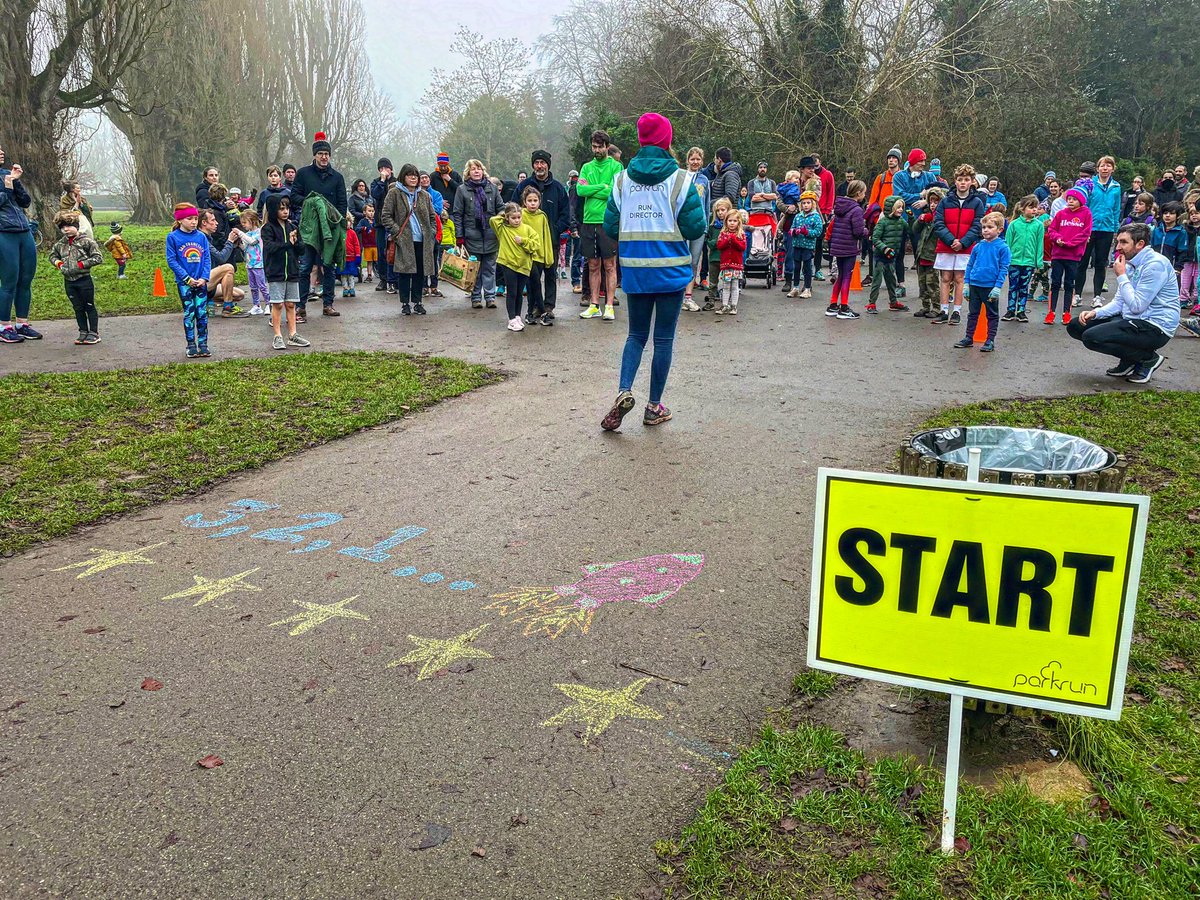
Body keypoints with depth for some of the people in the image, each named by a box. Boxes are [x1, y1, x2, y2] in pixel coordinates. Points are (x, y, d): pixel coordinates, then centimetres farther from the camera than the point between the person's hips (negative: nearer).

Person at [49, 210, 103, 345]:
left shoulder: (86, 242, -9)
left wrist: (82, 264, -15)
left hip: (84, 280, -5)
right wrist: (58, 263, 4)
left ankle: (94, 332, 9)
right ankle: (83, 332, 18)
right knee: (78, 308, 11)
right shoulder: (60, 244, 8)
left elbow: (98, 258, -11)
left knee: (89, 307, 3)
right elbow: (53, 255, 24)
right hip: (69, 281, 5)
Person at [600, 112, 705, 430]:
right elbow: (695, 228, -10)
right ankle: (654, 407, 16)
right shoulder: (680, 180, -9)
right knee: (664, 338, 9)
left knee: (637, 334, 17)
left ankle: (624, 390, -6)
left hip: (635, 270, 3)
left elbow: (610, 227, 1)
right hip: (671, 270, -2)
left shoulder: (622, 180, 0)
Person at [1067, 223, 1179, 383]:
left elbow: (1137, 306, -21)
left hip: (1154, 327, -10)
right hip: (1131, 320, 10)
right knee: (1075, 326, 4)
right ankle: (1128, 363, 10)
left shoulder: (1155, 265, -17)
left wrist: (1121, 276, -13)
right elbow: (1119, 302, 14)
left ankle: (1149, 358, -4)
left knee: (1091, 337, -26)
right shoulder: (1130, 263, 12)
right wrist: (1094, 313, -5)